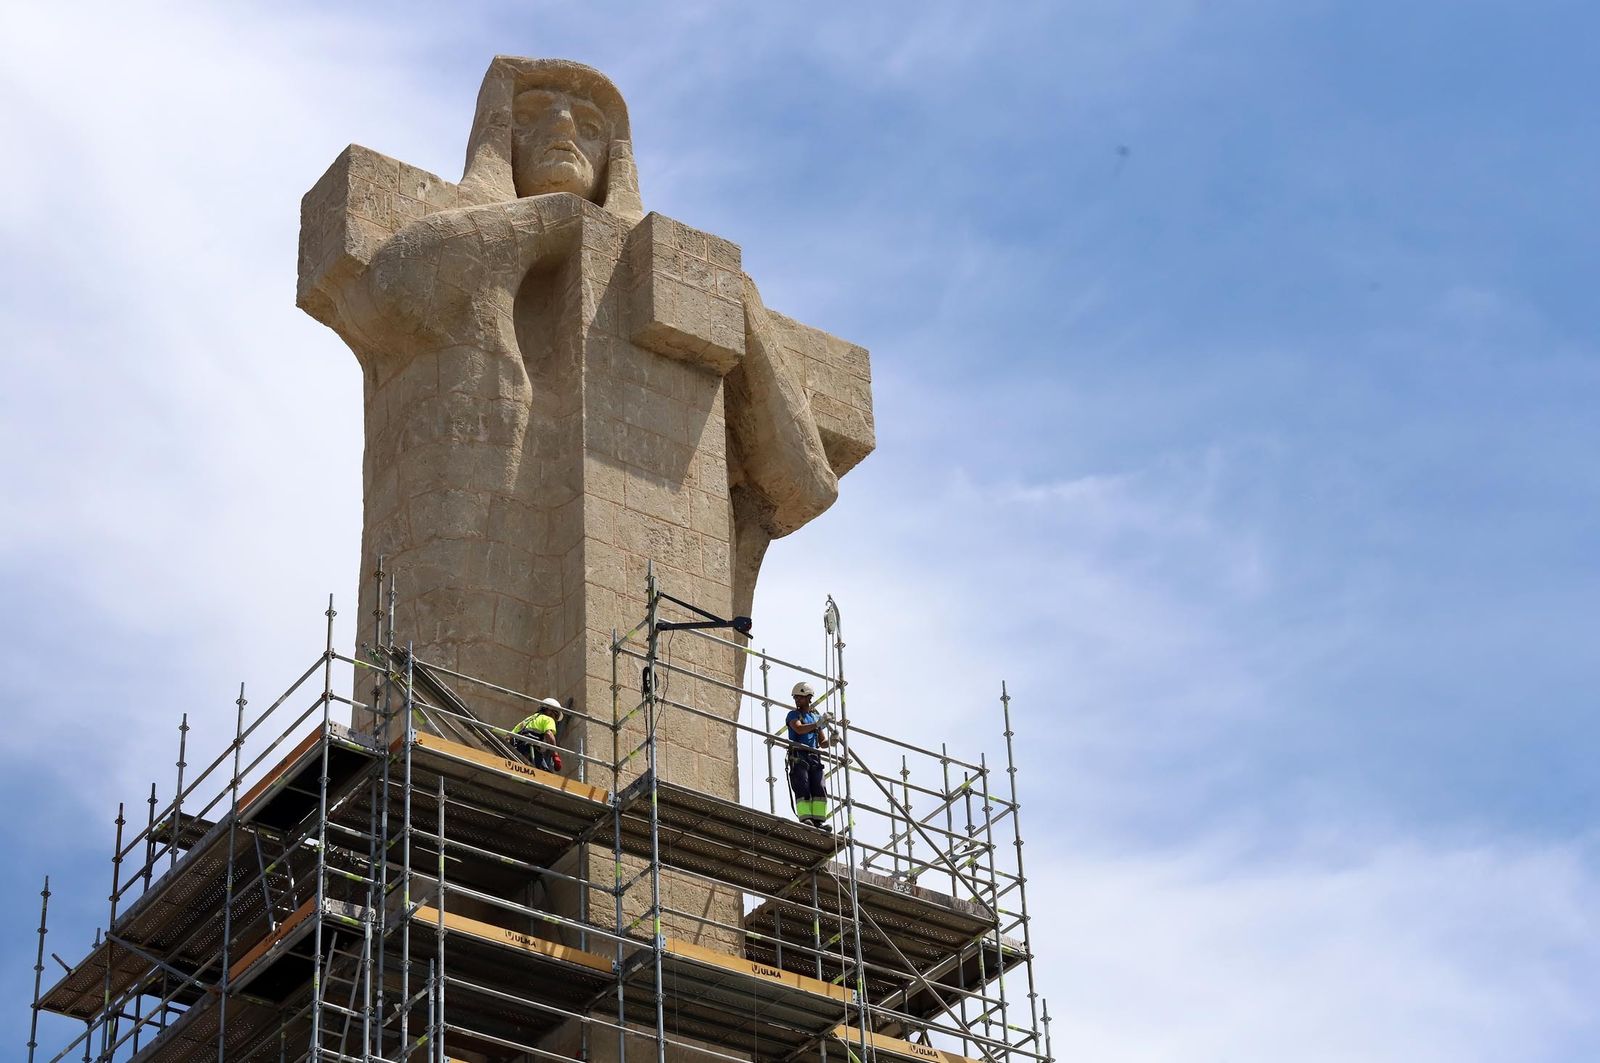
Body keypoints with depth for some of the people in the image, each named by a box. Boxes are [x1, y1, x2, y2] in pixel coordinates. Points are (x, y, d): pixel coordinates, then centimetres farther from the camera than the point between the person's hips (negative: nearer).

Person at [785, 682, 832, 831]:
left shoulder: (817, 716, 24)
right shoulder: (793, 715, 11)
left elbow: (823, 743, 22)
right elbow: (799, 729, -12)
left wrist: (830, 741, -2)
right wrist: (817, 724, -21)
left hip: (814, 757, 4)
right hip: (798, 757, -4)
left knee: (820, 789, -12)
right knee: (803, 789, -16)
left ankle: (819, 821, -17)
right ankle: (805, 819, -23)